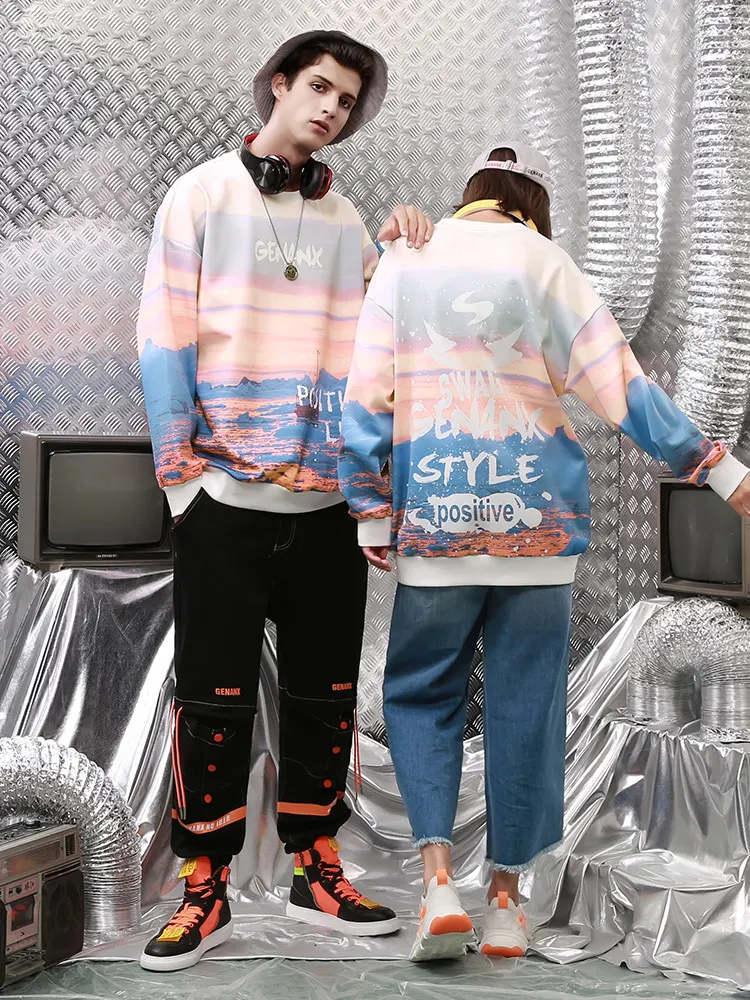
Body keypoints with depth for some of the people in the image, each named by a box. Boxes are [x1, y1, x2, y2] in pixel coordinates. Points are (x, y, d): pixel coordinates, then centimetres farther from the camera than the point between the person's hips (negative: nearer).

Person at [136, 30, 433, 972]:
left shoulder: (346, 221, 13)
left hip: (327, 502, 4)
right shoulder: (201, 195, 3)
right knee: (212, 696, 1)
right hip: (224, 500, -4)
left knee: (325, 692, 10)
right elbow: (164, 339, -2)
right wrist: (182, 468, -7)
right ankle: (206, 891, 12)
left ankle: (316, 868, 25)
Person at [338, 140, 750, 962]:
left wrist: (371, 515, 5)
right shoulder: (546, 264, 2)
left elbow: (368, 399, 1)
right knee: (524, 705, 8)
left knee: (420, 693, 12)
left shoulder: (405, 263, 6)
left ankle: (438, 880, -4)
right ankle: (505, 900, 15)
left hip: (433, 524, 1)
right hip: (537, 522, 0)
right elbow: (620, 389, -2)